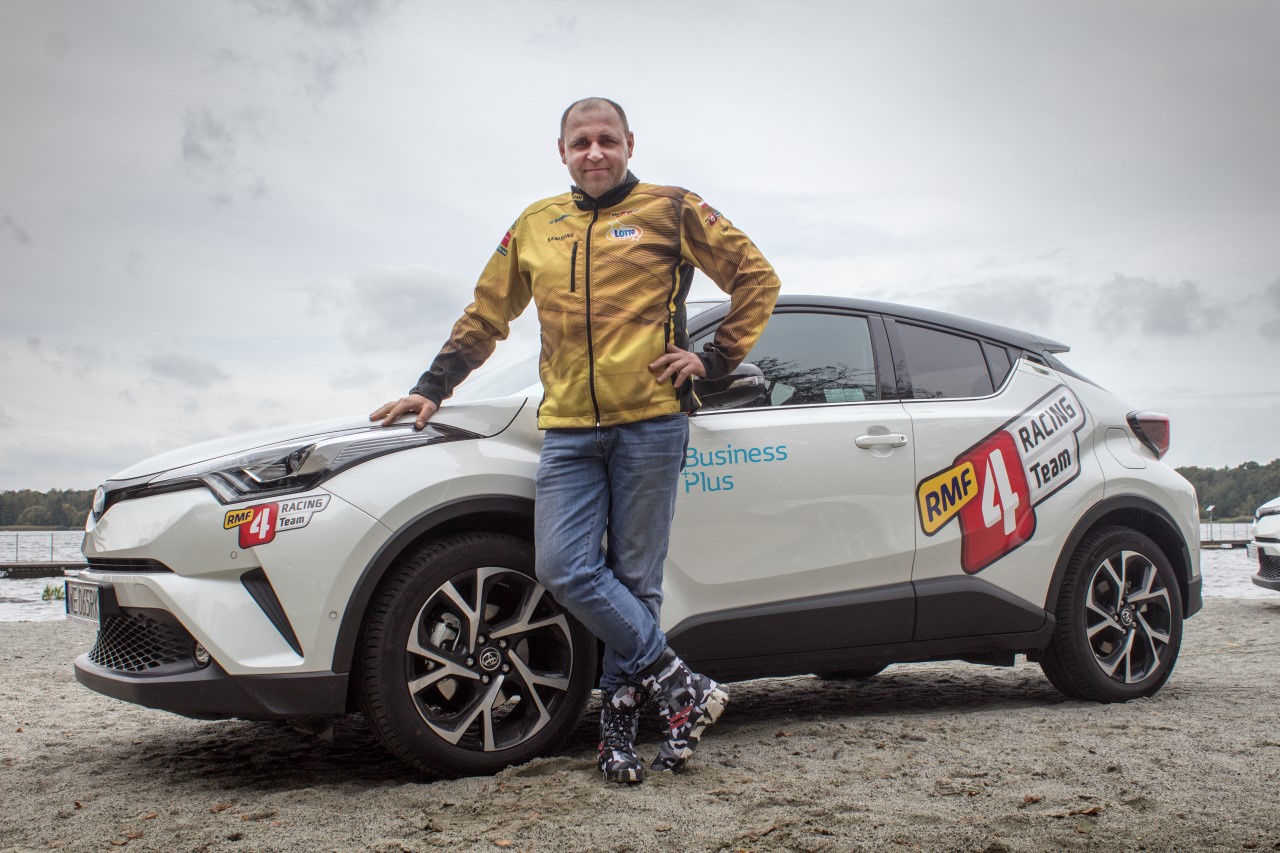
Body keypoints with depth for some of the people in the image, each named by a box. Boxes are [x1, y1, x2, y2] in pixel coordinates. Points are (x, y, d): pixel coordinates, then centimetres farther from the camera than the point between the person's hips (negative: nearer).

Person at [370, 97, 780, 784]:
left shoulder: (671, 210, 7)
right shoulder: (535, 226, 18)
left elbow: (756, 277, 10)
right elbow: (485, 316, 24)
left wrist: (716, 358, 2)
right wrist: (432, 389, 18)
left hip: (649, 423, -3)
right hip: (568, 429, 4)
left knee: (634, 579, 0)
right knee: (564, 570, -11)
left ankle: (620, 723, 12)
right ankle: (680, 687, -1)